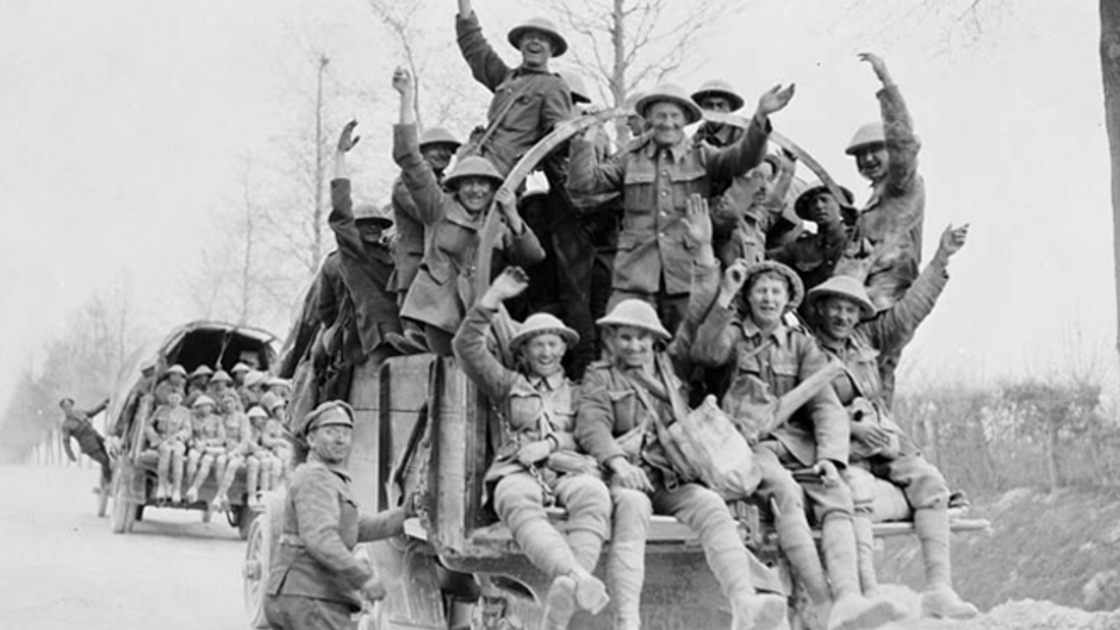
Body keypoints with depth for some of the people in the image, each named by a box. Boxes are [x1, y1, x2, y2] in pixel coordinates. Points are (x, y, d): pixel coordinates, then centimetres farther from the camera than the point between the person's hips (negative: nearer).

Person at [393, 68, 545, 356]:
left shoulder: (500, 226, 17)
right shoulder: (441, 208, 8)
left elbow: (533, 256, 3)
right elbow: (410, 159, 0)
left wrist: (512, 217, -10)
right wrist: (407, 98, -8)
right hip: (440, 315, -3)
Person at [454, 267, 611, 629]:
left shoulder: (577, 392, 29)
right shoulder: (510, 384, 27)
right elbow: (467, 346, 16)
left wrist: (551, 443, -5)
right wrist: (493, 299, 9)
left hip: (569, 468, 1)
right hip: (517, 470, 0)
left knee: (593, 494, -38)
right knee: (518, 501, -40)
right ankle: (576, 576, -64)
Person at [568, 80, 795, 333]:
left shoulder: (702, 157, 11)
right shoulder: (631, 159, 14)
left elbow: (743, 158, -4)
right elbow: (584, 182, 8)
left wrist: (760, 117, -19)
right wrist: (581, 138, -4)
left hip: (688, 275, 0)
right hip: (635, 276, 0)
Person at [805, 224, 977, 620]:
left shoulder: (864, 338, 17)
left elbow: (908, 312, 17)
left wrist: (940, 261, 14)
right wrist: (850, 426, -19)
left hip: (884, 440, 6)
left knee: (928, 480, -18)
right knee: (856, 494, -34)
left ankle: (939, 588, -23)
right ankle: (869, 595, -36)